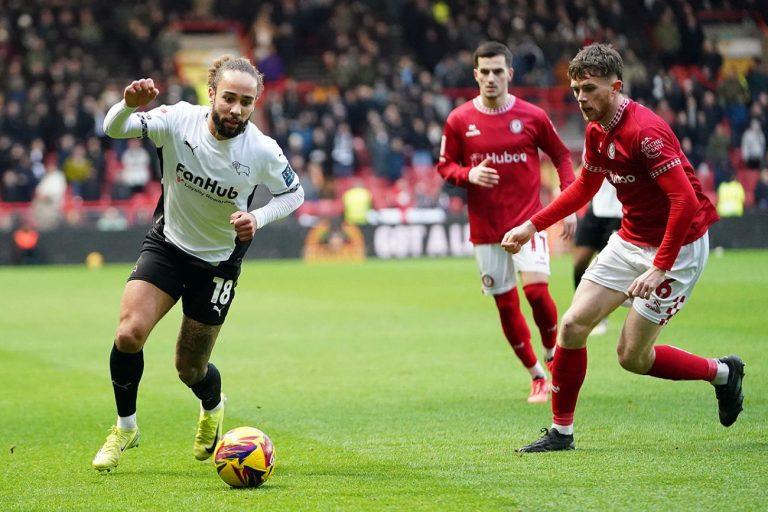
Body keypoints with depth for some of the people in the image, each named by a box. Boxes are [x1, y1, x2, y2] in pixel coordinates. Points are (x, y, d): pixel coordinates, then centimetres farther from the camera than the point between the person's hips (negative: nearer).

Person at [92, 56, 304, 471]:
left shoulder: (263, 152, -20)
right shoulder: (179, 121, -19)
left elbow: (293, 192, -2)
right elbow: (114, 128, -20)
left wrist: (258, 218, -20)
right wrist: (129, 104, -42)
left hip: (219, 261, -1)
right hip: (167, 244, 1)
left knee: (190, 369, 6)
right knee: (129, 334, -20)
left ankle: (213, 407, 45)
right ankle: (125, 426, 5)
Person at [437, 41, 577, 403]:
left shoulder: (532, 116, -2)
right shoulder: (459, 120, 0)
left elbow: (561, 157, 9)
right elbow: (444, 166, 7)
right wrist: (469, 175, -15)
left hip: (527, 220, -2)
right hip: (485, 227, 2)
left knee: (536, 290, -20)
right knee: (505, 305, 4)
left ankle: (553, 352, 8)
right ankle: (537, 377, 19)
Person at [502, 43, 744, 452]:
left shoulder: (644, 131, -25)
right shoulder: (596, 131, 3)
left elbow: (686, 201, -30)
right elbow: (584, 187, 21)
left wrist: (659, 269, -30)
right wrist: (532, 225, 15)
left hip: (677, 246, -8)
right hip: (630, 241, 8)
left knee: (632, 356, -5)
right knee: (573, 325, -2)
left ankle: (722, 373, 19)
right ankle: (561, 431, 10)